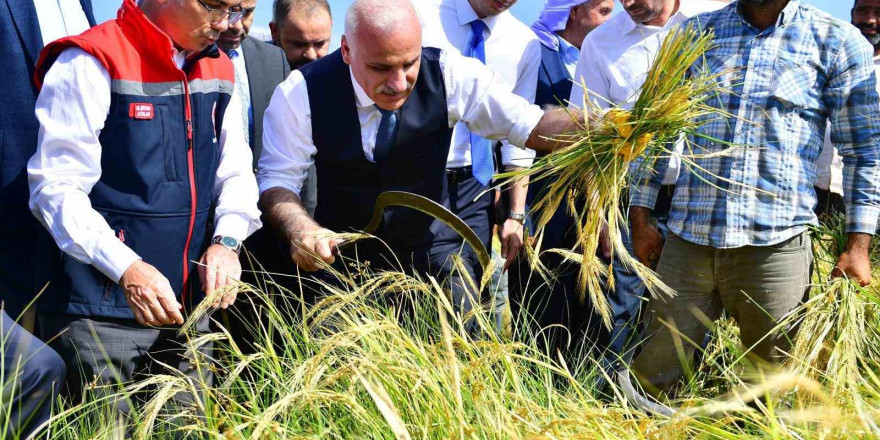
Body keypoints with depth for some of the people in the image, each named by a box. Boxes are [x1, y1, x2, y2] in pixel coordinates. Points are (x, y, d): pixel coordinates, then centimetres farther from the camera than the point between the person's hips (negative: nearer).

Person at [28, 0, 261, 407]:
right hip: (101, 308, -6)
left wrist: (226, 241, -7)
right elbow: (57, 188, -14)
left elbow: (236, 173, 13)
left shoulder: (219, 72, 11)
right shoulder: (91, 64, -11)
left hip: (189, 305, 6)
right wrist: (127, 269, -25)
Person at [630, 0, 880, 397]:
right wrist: (640, 217, 10)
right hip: (688, 240, 2)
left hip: (776, 245, -1)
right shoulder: (697, 33, 10)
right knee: (651, 377, 3)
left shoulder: (839, 43, 5)